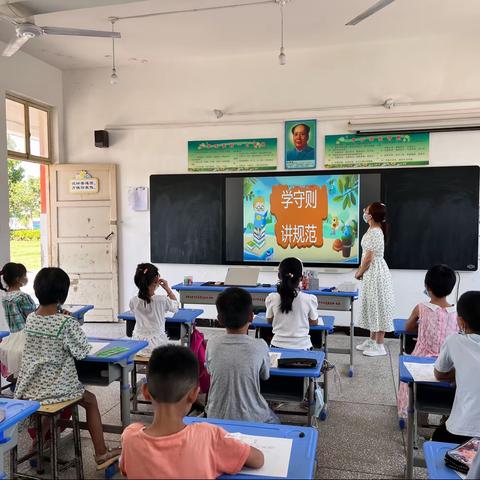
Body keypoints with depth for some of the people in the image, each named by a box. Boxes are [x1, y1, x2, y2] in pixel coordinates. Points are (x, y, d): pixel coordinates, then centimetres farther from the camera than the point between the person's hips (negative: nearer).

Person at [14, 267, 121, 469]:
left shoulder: (30, 319, -2)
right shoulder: (67, 323, -21)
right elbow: (82, 352, -12)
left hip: (28, 388, 6)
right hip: (55, 388, -6)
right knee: (90, 401, 18)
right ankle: (101, 453, 21)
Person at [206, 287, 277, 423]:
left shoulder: (212, 344, -11)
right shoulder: (260, 346, -17)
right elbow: (265, 376, 2)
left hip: (216, 419, 3)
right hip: (251, 420, -2)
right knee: (273, 421, 30)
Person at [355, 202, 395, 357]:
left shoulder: (374, 232, -20)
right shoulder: (374, 230, 11)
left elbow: (369, 258, -20)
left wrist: (359, 273, -8)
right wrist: (361, 270, 12)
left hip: (375, 273, -10)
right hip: (372, 273, 10)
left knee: (377, 306, -2)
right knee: (373, 306, 17)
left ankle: (379, 346, 7)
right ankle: (372, 340, 28)